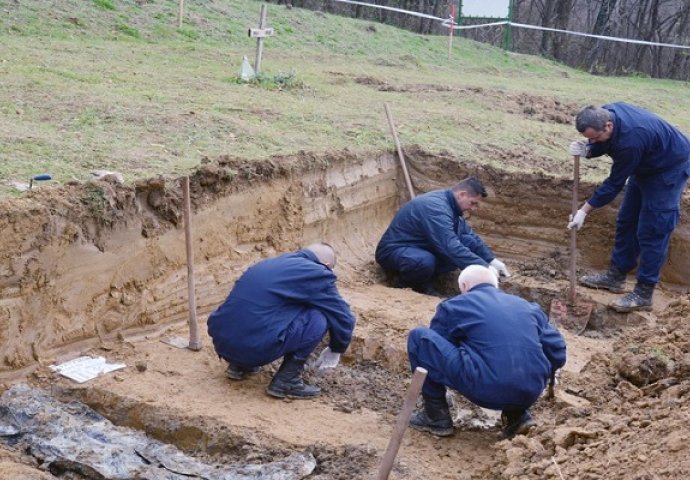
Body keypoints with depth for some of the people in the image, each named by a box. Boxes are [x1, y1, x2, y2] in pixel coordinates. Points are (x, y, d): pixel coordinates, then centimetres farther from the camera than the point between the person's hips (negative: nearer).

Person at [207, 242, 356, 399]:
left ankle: (239, 365, 22)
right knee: (319, 318, 2)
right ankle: (286, 381, 3)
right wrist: (336, 349, 29)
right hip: (254, 347, -9)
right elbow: (343, 318, 8)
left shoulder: (272, 263, 23)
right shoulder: (315, 273, 1)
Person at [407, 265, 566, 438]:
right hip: (531, 393, 5)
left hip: (486, 390, -5)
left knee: (419, 338, 9)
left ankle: (436, 416, 12)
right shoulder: (528, 307, 24)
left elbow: (436, 344, 21)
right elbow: (557, 352, 21)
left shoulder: (454, 306, 13)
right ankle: (517, 414, 18)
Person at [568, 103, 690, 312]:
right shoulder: (605, 114, -16)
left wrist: (584, 210, -23)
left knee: (652, 231, -8)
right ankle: (615, 275, 24)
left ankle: (643, 294, -2)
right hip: (646, 165, 9)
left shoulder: (630, 140, -40)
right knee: (626, 221, 12)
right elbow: (602, 146, 3)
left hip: (670, 168, -9)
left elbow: (615, 183, -29)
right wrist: (586, 149, -21)